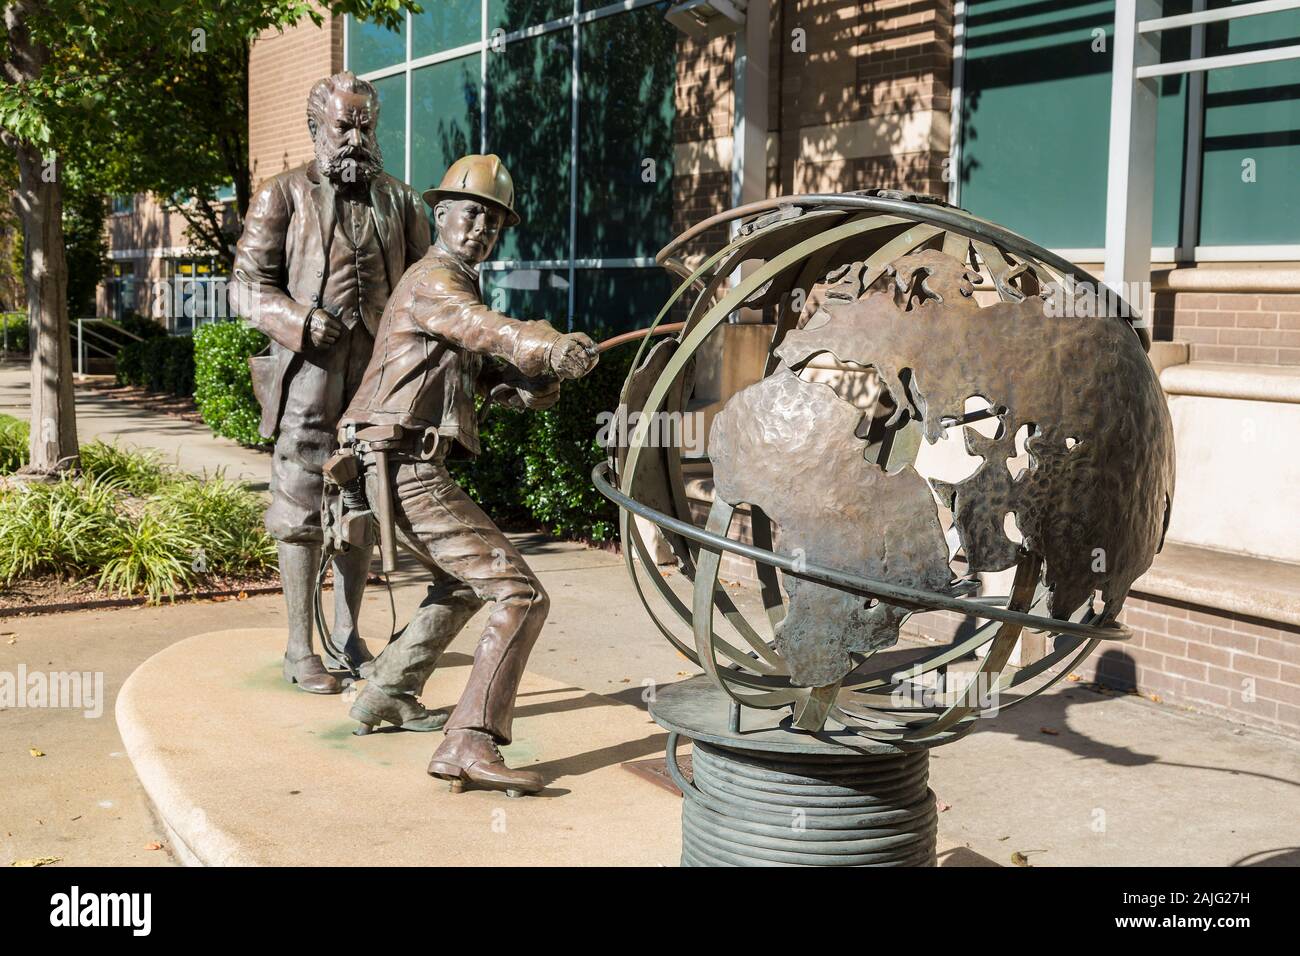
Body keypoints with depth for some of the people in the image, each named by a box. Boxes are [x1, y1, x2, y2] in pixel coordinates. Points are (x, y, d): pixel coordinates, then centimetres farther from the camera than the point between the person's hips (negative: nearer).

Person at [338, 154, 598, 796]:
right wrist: (549, 347, -51)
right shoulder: (434, 283, -10)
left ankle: (386, 694, 37)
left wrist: (527, 385, -9)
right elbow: (485, 328, -32)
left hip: (393, 471, 11)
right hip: (410, 471, -11)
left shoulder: (452, 284, 22)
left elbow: (482, 364, 14)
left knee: (463, 582, 32)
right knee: (520, 596, -17)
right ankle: (468, 746, -25)